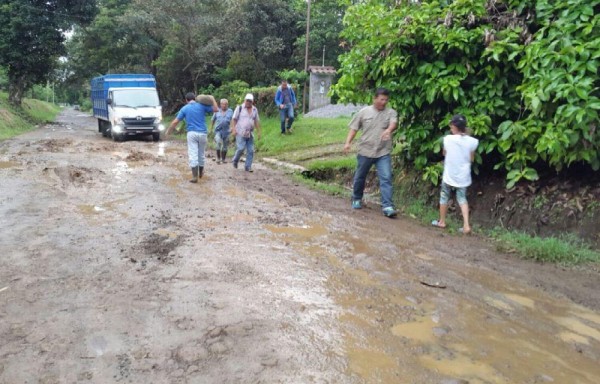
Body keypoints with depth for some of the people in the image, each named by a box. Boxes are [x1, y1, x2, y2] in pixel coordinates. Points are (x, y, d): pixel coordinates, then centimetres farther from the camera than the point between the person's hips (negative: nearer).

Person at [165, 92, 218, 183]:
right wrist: (212, 99, 16)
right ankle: (200, 172, 34)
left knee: (193, 155, -3)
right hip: (202, 133, 2)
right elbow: (216, 109, 4)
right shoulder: (202, 106, 3)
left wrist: (168, 131, 11)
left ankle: (195, 176, -7)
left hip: (192, 133, -2)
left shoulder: (185, 108, 2)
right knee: (201, 154, 17)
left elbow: (175, 121, 1)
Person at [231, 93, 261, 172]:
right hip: (240, 133, -4)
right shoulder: (239, 108, 0)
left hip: (250, 134, 4)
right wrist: (233, 129, -11)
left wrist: (258, 132, 10)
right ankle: (235, 160, 15)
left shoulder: (255, 110, 12)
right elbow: (234, 119, -1)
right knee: (241, 148, -13)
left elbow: (257, 121, 15)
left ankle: (248, 166, 9)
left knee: (250, 151, 1)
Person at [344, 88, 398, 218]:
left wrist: (389, 130, -44)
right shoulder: (364, 112, 2)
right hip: (365, 151, 1)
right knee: (360, 177, 14)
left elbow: (394, 123, -21)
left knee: (386, 178, -10)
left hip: (383, 153, -1)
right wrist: (348, 142, -6)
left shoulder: (391, 112, 0)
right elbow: (354, 128, 5)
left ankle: (387, 206, -10)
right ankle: (357, 199, 37)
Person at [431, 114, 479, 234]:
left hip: (449, 175, -2)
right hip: (463, 175, 2)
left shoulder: (448, 139, -11)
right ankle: (466, 225, 0)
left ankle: (442, 222, 28)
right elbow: (471, 159, 3)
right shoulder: (471, 141, -8)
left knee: (444, 197, 16)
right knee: (462, 198, 12)